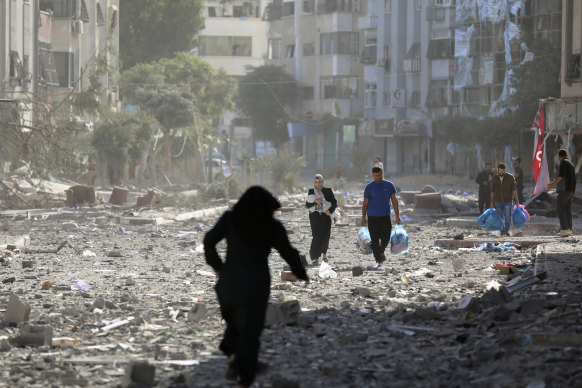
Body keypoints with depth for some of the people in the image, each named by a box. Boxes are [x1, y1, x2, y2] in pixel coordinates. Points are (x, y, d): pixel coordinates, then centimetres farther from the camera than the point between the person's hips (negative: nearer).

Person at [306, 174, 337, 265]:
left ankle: (324, 253, 23)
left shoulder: (328, 191, 5)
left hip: (325, 216, 0)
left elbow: (334, 203, 6)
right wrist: (315, 201, -15)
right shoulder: (311, 192, 8)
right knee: (316, 236, -11)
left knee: (325, 236, -2)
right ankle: (315, 258, -11)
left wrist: (330, 210, -11)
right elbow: (307, 204, 3)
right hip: (315, 216, 0)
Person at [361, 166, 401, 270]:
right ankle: (378, 261, 1)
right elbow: (365, 204, 4)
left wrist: (397, 216, 1)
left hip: (385, 216, 1)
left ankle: (381, 252, 30)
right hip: (372, 217, -1)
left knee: (385, 238, 0)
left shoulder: (389, 185, 4)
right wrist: (363, 218, 0)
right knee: (375, 240, -3)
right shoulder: (369, 187, 1)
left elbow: (394, 201, 6)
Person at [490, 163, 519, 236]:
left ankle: (506, 230, -17)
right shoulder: (494, 179, 3)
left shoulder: (510, 177, -4)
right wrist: (492, 202, 6)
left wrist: (516, 200, -8)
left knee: (508, 216, -15)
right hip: (498, 202, 2)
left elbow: (514, 189, -4)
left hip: (508, 201, -2)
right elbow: (492, 191, 7)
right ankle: (502, 231, 16)